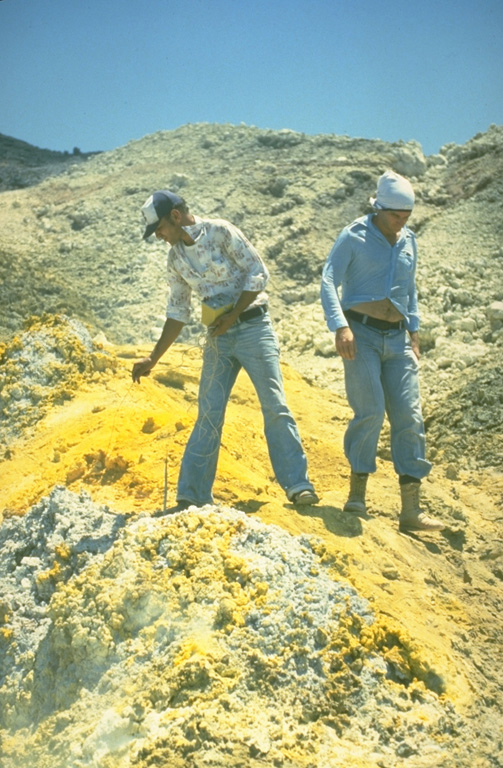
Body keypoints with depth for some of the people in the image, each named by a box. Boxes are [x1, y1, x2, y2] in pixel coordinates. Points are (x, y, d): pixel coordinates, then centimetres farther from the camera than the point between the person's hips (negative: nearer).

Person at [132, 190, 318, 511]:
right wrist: (153, 359, 9)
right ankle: (192, 496, 8)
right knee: (208, 415, 3)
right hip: (218, 338, 5)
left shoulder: (220, 231, -8)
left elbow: (258, 273, -10)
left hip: (253, 327, -5)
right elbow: (178, 312, 13)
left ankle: (299, 486, -1)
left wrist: (232, 316, -12)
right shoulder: (175, 258, 9)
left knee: (275, 406, -8)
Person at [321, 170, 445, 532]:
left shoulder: (409, 241, 15)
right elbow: (329, 281, -9)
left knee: (409, 417, -4)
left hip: (397, 338, 5)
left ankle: (411, 510, -1)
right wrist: (340, 326, -22)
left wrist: (414, 332, 17)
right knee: (371, 411, -17)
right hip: (361, 333, -5)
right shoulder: (354, 237, -1)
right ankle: (357, 492, 2)